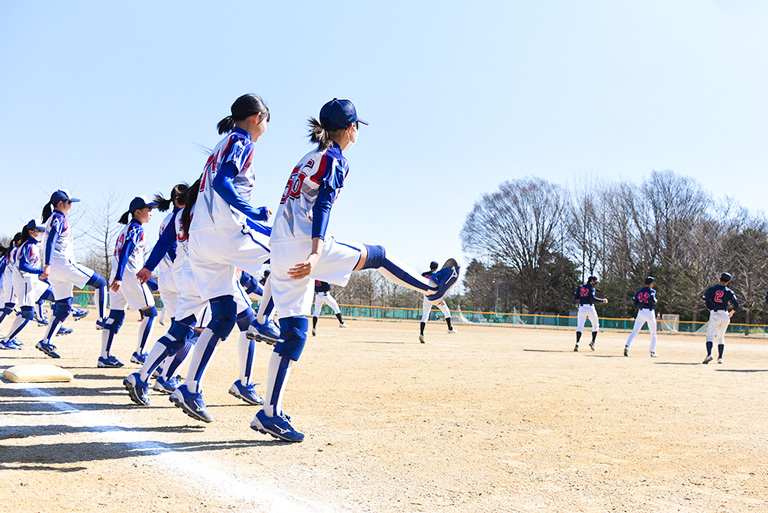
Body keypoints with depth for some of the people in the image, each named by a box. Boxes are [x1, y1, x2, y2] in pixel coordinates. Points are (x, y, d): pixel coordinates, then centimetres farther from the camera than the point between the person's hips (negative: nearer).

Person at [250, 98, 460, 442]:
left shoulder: (308, 159, 24)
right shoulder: (334, 159, -2)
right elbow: (322, 206, -17)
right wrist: (316, 254, -28)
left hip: (279, 252, 9)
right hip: (303, 245, -9)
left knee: (293, 333, 5)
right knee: (375, 256, 9)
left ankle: (270, 414, 3)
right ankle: (431, 286, 28)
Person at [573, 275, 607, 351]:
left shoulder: (581, 287, 13)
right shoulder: (591, 288, -3)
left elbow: (575, 296, 10)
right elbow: (593, 298, -17)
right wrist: (602, 301, -9)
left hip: (582, 308, 4)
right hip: (590, 307, -4)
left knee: (580, 326, -4)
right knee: (595, 325, 16)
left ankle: (577, 343, -21)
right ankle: (592, 342, 10)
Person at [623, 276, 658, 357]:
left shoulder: (638, 292, 12)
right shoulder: (652, 291, -1)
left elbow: (636, 304, 9)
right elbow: (652, 299, -19)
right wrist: (655, 301, 1)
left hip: (641, 312, 3)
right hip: (650, 313, -3)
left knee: (634, 332, -2)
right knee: (653, 334, 12)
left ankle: (627, 346, -23)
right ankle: (653, 352, 10)